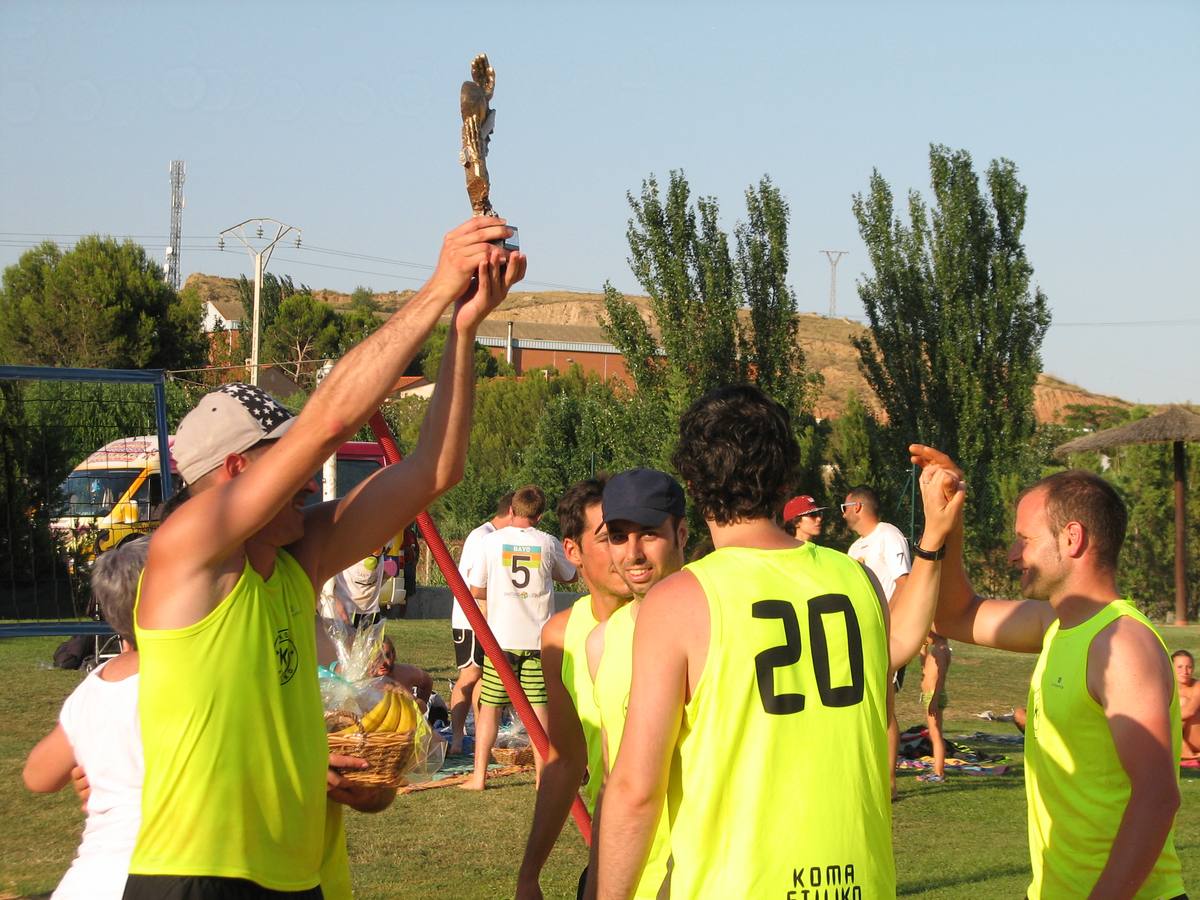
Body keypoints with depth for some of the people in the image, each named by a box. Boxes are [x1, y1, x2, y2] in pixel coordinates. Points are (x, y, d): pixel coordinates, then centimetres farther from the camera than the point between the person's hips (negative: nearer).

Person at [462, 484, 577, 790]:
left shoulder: (492, 541, -3)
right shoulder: (548, 543, 1)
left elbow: (476, 590, 3)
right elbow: (571, 575, 19)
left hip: (501, 638, -1)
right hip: (538, 637, 1)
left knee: (490, 707, 6)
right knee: (538, 708, 4)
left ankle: (479, 776, 7)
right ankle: (543, 776, 5)